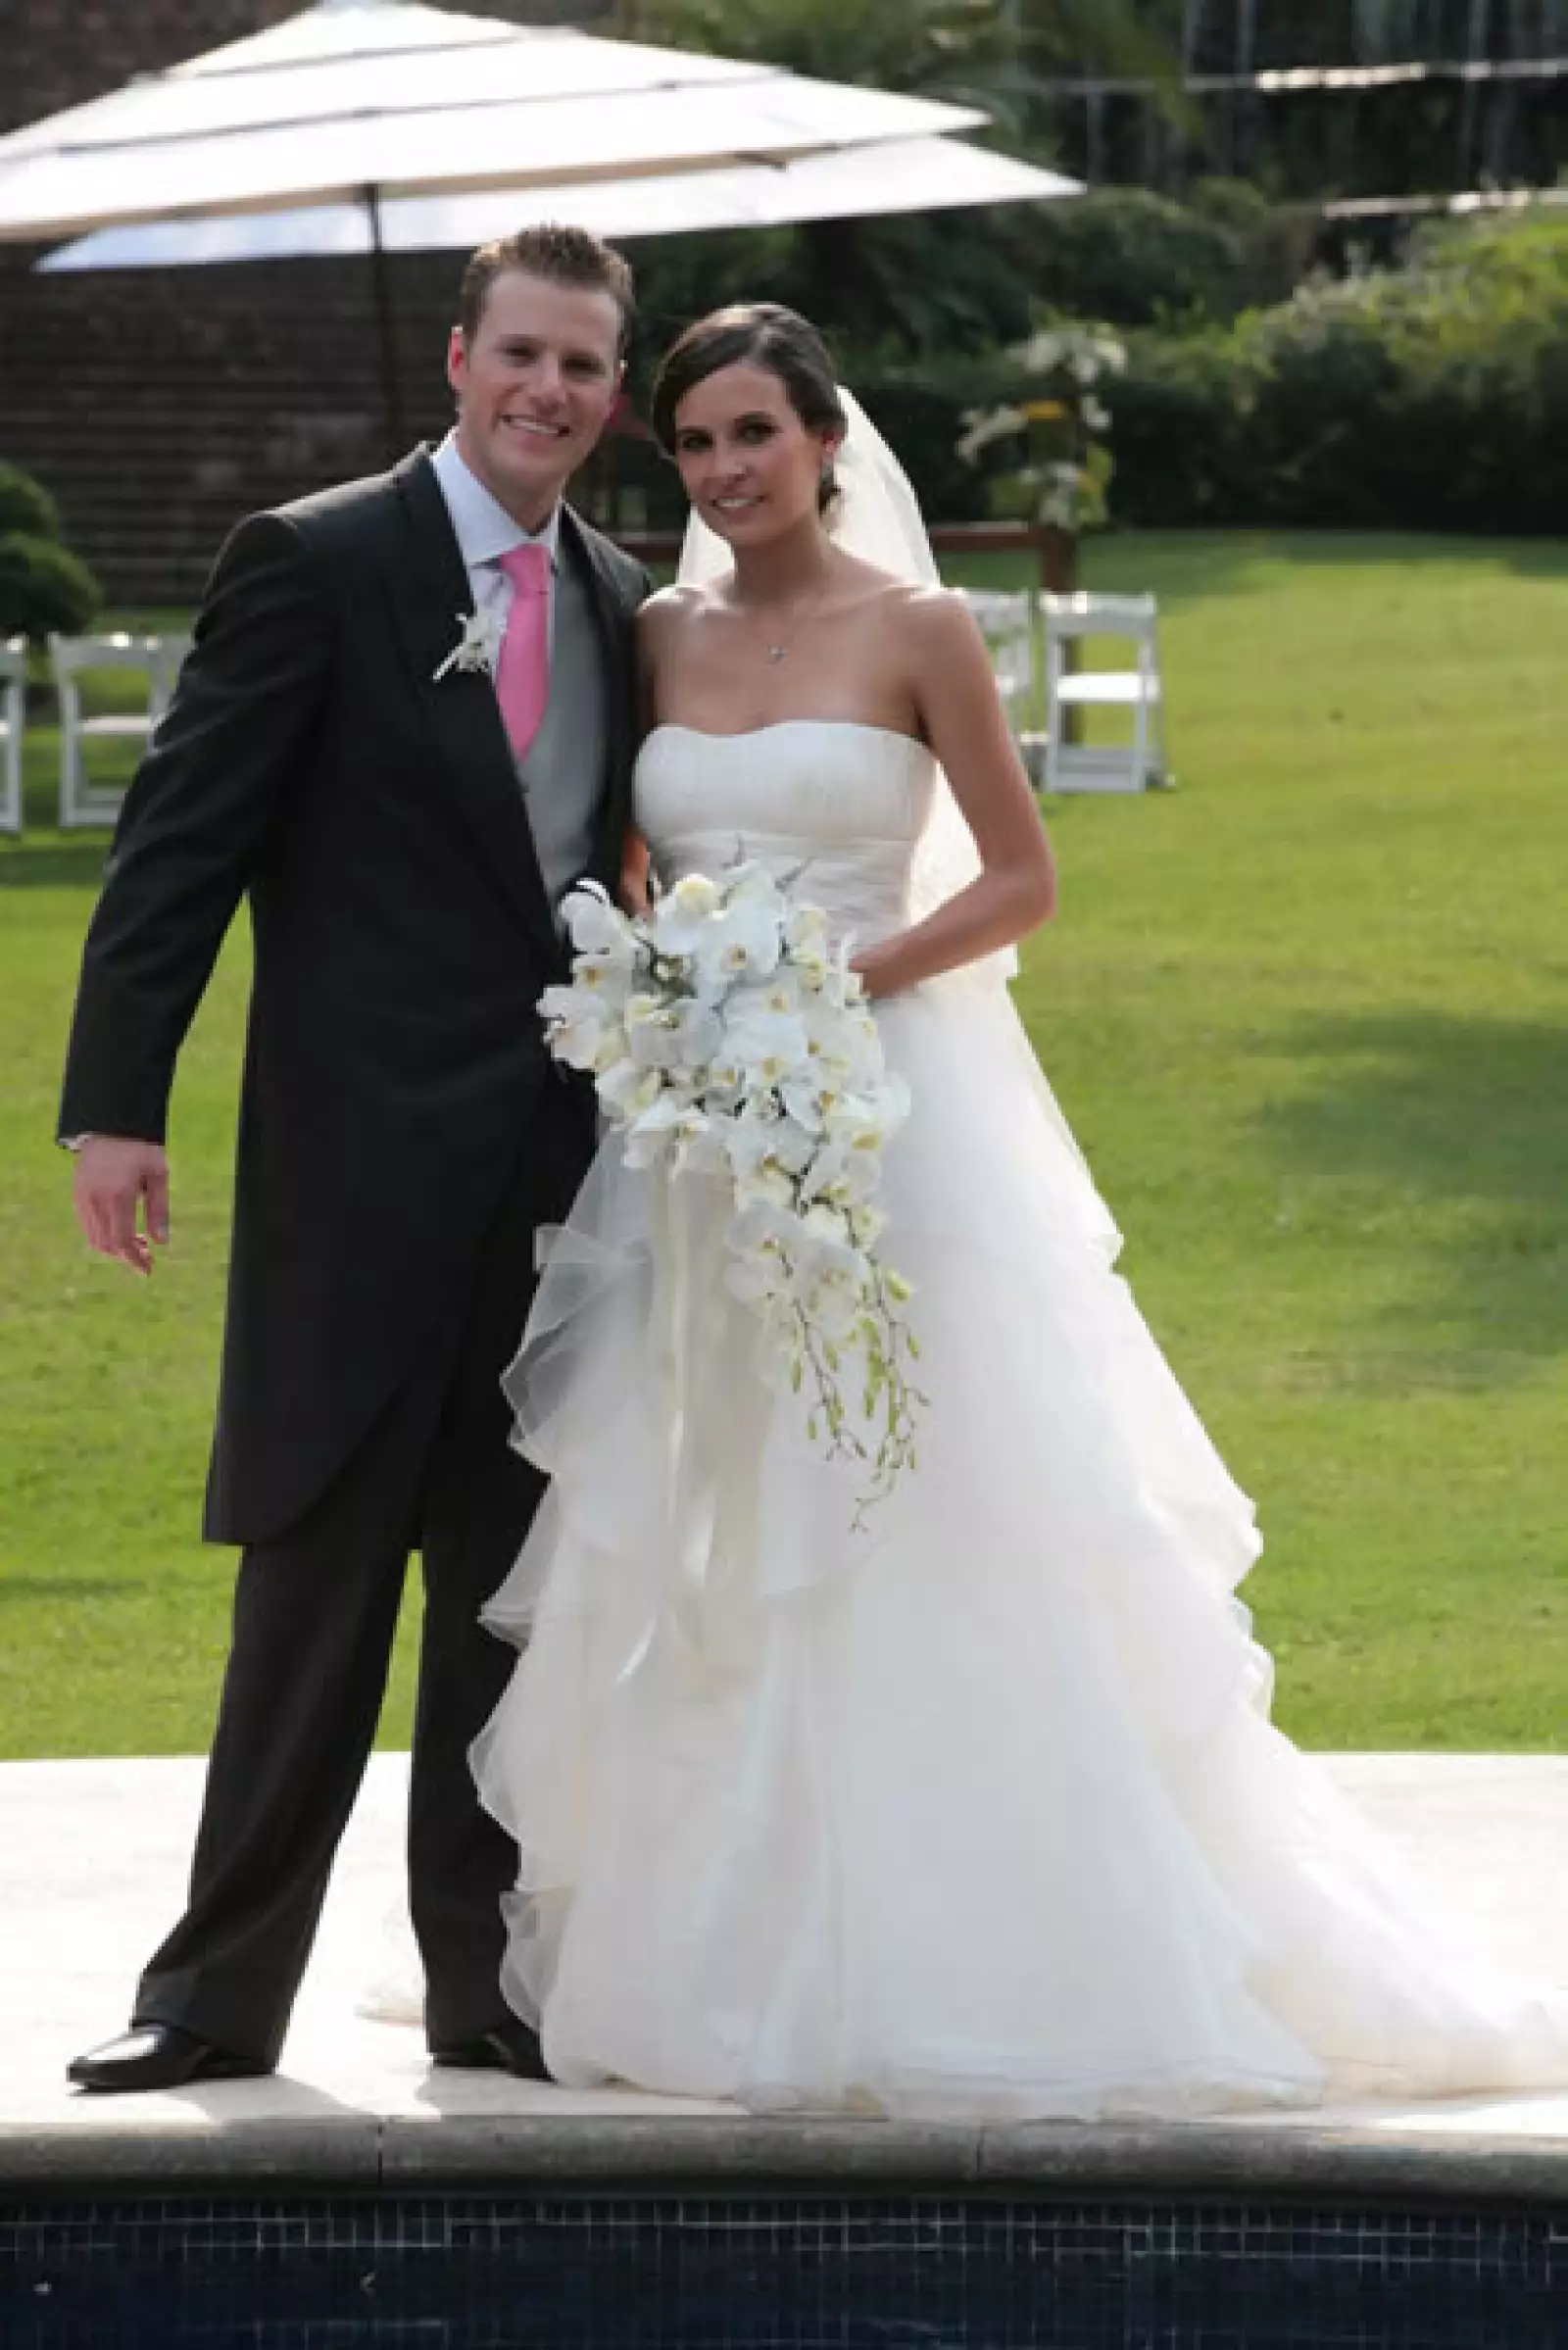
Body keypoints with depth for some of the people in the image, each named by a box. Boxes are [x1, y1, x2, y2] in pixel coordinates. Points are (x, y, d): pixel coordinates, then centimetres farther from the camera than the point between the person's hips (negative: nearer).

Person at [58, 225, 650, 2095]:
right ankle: (224, 1988, 6)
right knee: (316, 1587, -2)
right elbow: (179, 843, -8)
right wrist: (116, 1107, -15)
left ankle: (490, 1982, 17)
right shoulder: (316, 565, -5)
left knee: (513, 1589, 9)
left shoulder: (624, 606, 12)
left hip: (559, 1168, 5)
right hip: (361, 1165, -5)